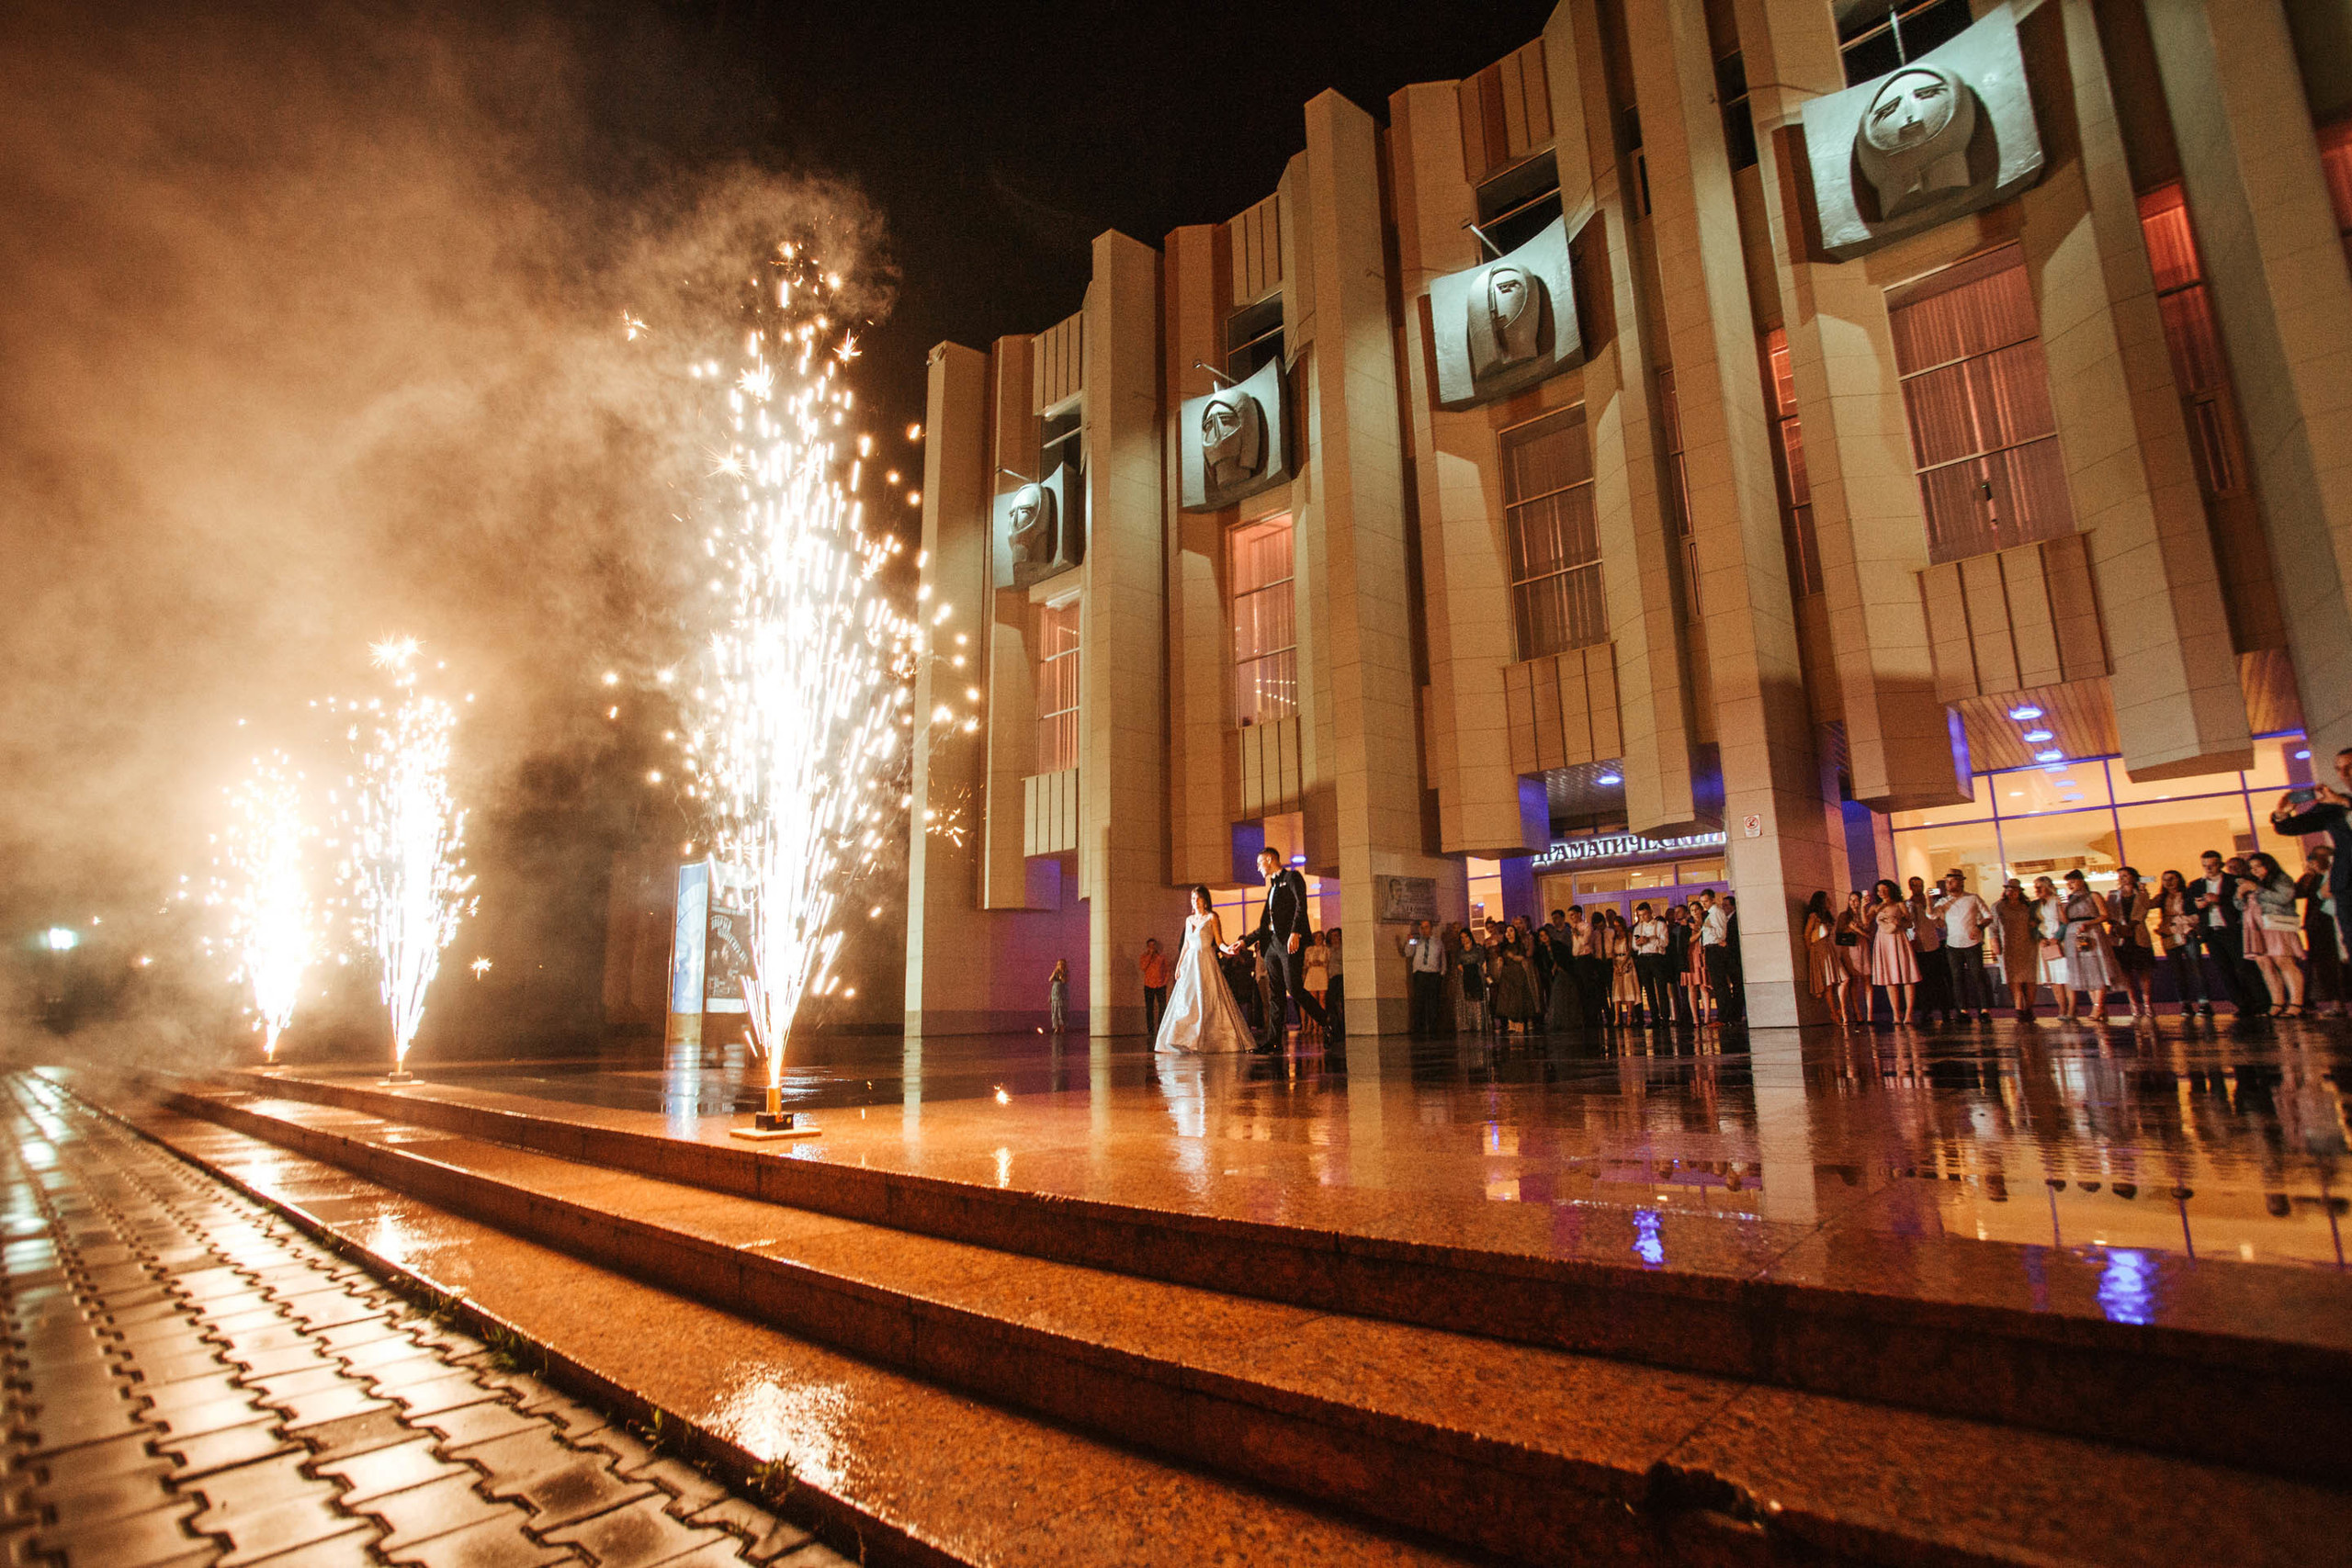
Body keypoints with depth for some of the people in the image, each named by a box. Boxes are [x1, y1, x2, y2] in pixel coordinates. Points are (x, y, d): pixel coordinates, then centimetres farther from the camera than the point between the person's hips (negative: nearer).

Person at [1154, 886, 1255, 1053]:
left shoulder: (1211, 917, 1)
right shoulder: (1189, 919, 16)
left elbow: (1219, 942, -4)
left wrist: (1227, 949, -24)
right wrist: (1179, 965, 15)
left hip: (1206, 962, -5)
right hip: (1190, 963, 5)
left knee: (1208, 1001, -11)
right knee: (1186, 1001, -3)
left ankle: (1209, 1040, -11)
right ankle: (1188, 1041, -1)